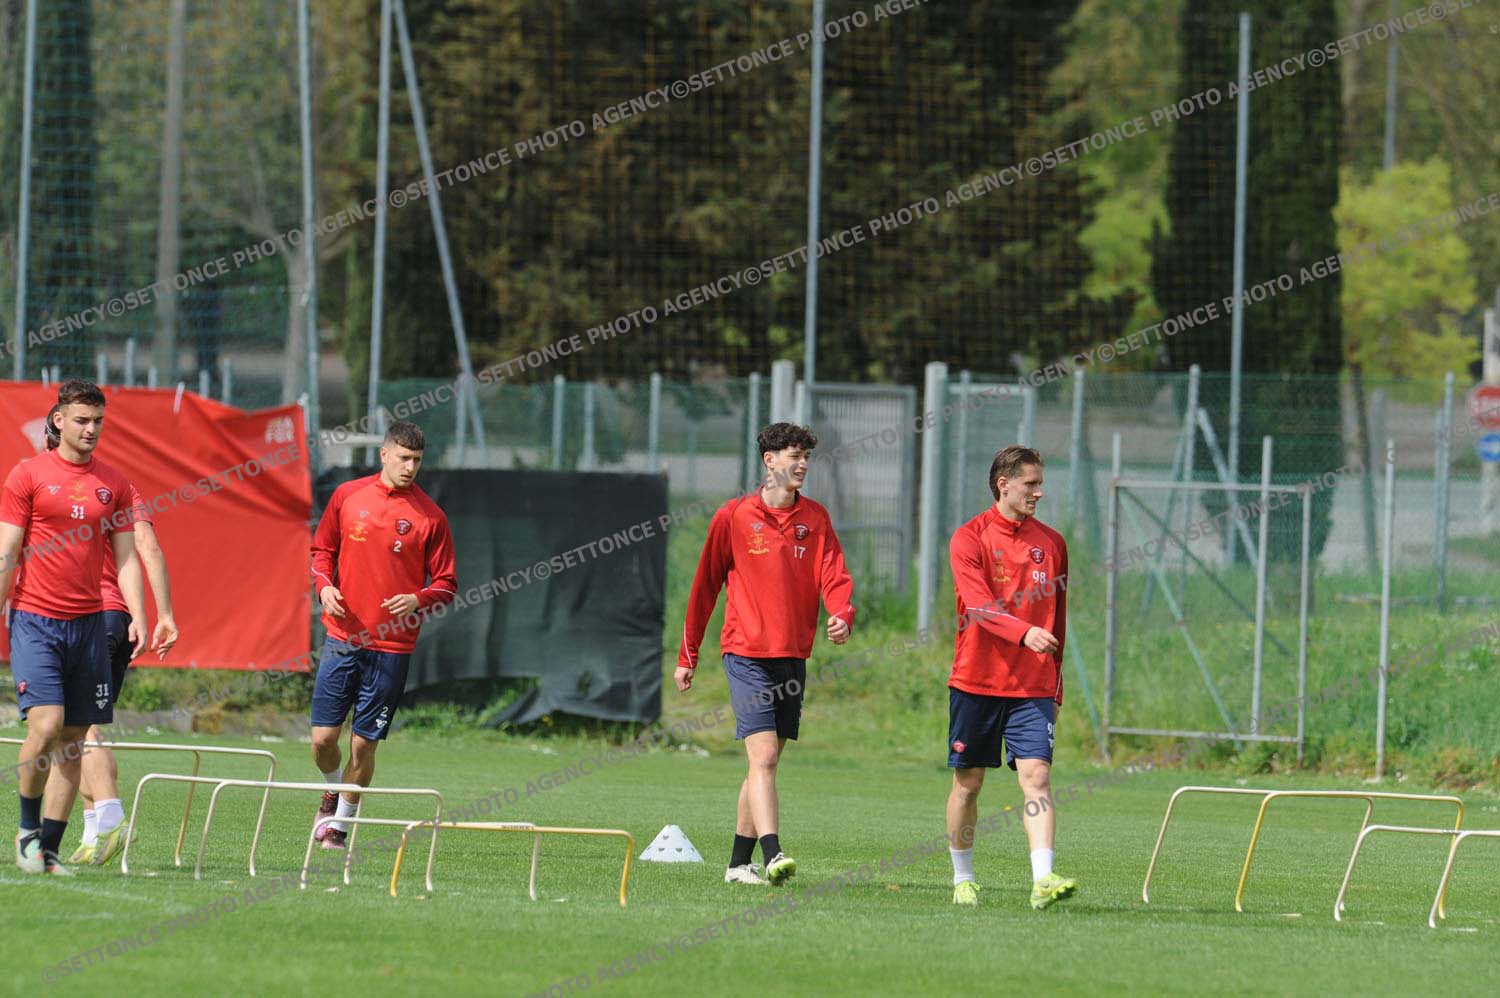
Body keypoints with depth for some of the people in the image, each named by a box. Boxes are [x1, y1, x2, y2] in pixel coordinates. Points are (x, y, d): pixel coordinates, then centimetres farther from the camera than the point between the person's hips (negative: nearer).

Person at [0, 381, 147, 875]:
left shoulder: (113, 483, 10)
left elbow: (126, 556, 12)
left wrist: (137, 616, -1)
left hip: (89, 624, 4)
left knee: (73, 740, 3)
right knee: (46, 724, -17)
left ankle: (49, 849, 8)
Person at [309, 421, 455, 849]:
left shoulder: (429, 517, -2)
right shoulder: (348, 496, 4)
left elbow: (446, 584, 3)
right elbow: (323, 549, 17)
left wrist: (418, 600, -17)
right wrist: (324, 585, -2)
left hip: (392, 648, -2)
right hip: (343, 636, 2)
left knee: (364, 744, 0)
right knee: (323, 737, -1)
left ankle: (342, 822, 16)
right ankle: (334, 789, 31)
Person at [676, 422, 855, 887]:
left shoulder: (815, 518, 9)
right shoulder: (733, 517, -1)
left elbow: (834, 575, 0)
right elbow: (704, 587, 5)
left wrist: (842, 614, -23)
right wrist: (687, 656, 8)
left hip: (793, 656, 5)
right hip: (747, 653, -5)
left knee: (767, 761, 9)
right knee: (763, 754, -17)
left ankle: (739, 863, 18)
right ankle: (772, 855, -28)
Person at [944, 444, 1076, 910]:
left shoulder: (1051, 543, 9)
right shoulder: (969, 539, -3)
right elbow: (979, 606, -18)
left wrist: (1055, 681, 16)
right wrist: (1024, 632, -34)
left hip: (1033, 686, 2)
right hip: (976, 680, -2)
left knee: (1036, 775, -12)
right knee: (968, 781, 6)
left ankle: (1043, 880, -21)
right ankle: (963, 879, 21)